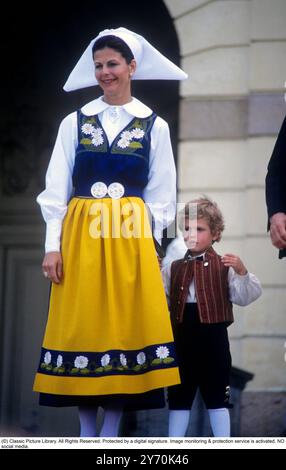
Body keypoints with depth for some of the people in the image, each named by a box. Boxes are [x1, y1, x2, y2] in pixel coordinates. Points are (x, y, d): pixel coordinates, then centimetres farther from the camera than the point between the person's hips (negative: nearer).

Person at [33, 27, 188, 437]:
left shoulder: (154, 127, 5)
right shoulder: (74, 123, 7)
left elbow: (161, 197, 7)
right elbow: (56, 189, 5)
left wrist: (147, 243, -2)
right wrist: (53, 245, -3)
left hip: (130, 239, -1)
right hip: (80, 237, 1)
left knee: (125, 324, -2)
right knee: (82, 326, 0)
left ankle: (110, 437, 5)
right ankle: (87, 435, 9)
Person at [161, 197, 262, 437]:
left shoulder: (224, 267, -3)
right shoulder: (174, 269, 10)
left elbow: (246, 296, -10)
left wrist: (242, 272, -25)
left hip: (213, 337, -4)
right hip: (182, 338, 4)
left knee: (217, 397, 3)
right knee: (179, 397, 10)